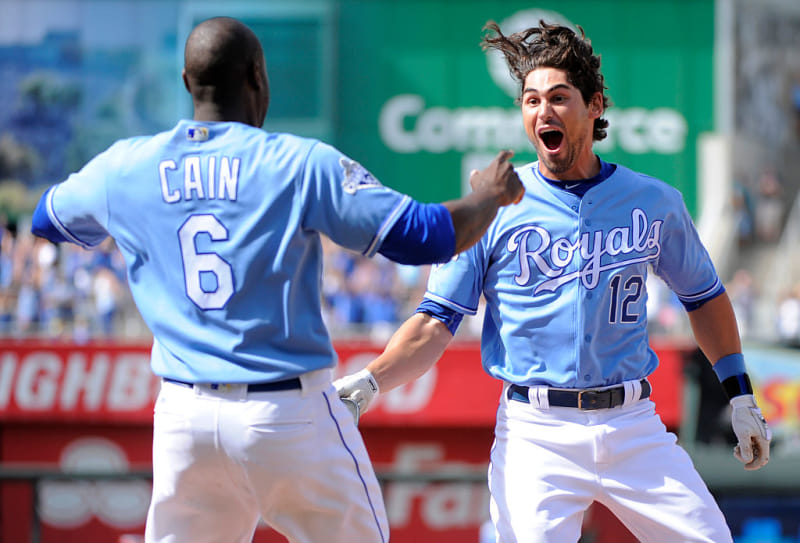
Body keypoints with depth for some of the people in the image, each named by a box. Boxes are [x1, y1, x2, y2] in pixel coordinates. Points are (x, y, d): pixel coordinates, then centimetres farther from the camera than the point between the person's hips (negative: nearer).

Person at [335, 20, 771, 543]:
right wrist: (370, 382, -18)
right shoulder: (492, 210, 0)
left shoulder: (655, 201, 7)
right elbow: (436, 322, -2)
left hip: (634, 427, 2)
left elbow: (704, 296, 21)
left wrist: (741, 395, 18)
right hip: (536, 434, -2)